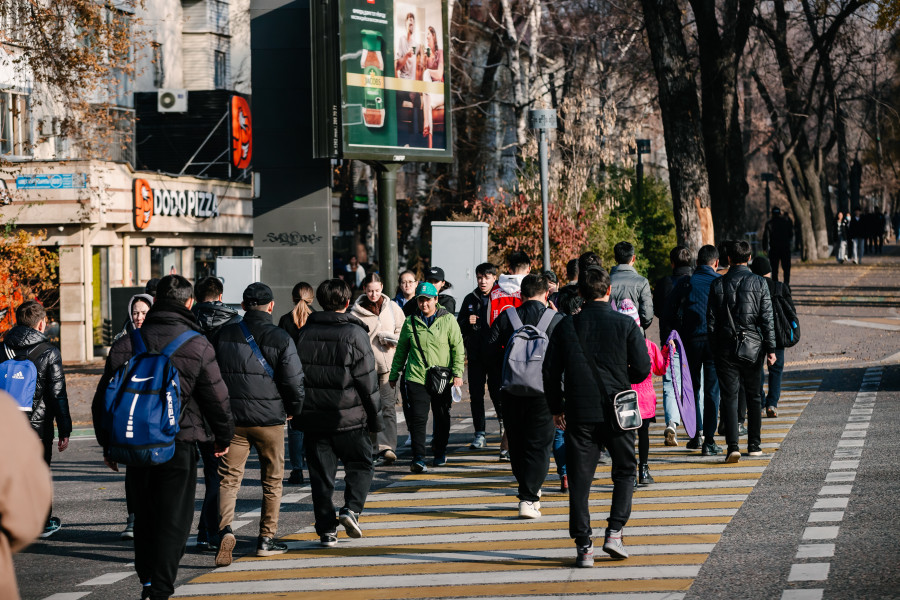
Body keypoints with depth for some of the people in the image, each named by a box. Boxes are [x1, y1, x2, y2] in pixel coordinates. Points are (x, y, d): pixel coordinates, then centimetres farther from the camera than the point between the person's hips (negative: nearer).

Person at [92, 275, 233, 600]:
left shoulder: (126, 344, 5)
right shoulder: (197, 346, -7)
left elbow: (103, 400, 9)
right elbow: (217, 398, -5)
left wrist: (108, 444, 19)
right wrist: (224, 437, 12)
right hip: (179, 444, -4)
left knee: (144, 512, 19)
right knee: (174, 518, 0)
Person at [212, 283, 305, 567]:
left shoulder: (224, 335, 1)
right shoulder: (280, 338, -8)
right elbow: (294, 381, -9)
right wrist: (293, 411, 10)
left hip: (232, 418, 2)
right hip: (270, 418, -2)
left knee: (228, 478, 3)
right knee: (272, 480, 12)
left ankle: (225, 528, -21)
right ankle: (266, 539, 16)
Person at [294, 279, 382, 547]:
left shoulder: (305, 333, 4)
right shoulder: (354, 334, -8)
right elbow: (368, 381, -7)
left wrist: (296, 415, 16)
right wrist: (375, 418, 2)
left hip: (313, 417, 3)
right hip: (349, 418, -3)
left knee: (321, 474, 7)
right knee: (360, 465, 12)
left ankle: (326, 530, 4)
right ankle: (352, 507, -10)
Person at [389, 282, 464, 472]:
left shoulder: (448, 320, 1)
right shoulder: (411, 322, 6)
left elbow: (458, 348, 1)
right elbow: (401, 350, 15)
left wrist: (457, 373, -6)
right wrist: (394, 374, 17)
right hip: (416, 377, 0)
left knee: (442, 417, 13)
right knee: (417, 417, -11)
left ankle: (439, 452, 32)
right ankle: (418, 458, -13)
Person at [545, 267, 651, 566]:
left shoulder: (566, 326, 1)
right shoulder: (625, 324, -5)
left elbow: (551, 372, 3)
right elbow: (642, 368, -5)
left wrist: (556, 407, 15)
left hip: (579, 414, 1)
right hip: (617, 411, -1)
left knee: (579, 479, 5)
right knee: (625, 471, 16)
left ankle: (583, 546, 1)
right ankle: (614, 532, 4)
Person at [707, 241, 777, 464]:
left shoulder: (718, 285, 0)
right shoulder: (759, 283, -3)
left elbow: (711, 321, 2)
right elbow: (767, 318, -5)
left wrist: (714, 349, 10)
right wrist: (770, 349, -1)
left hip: (725, 348, 0)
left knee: (729, 397, -1)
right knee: (753, 397, 13)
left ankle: (733, 446, -14)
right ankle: (754, 446, 17)